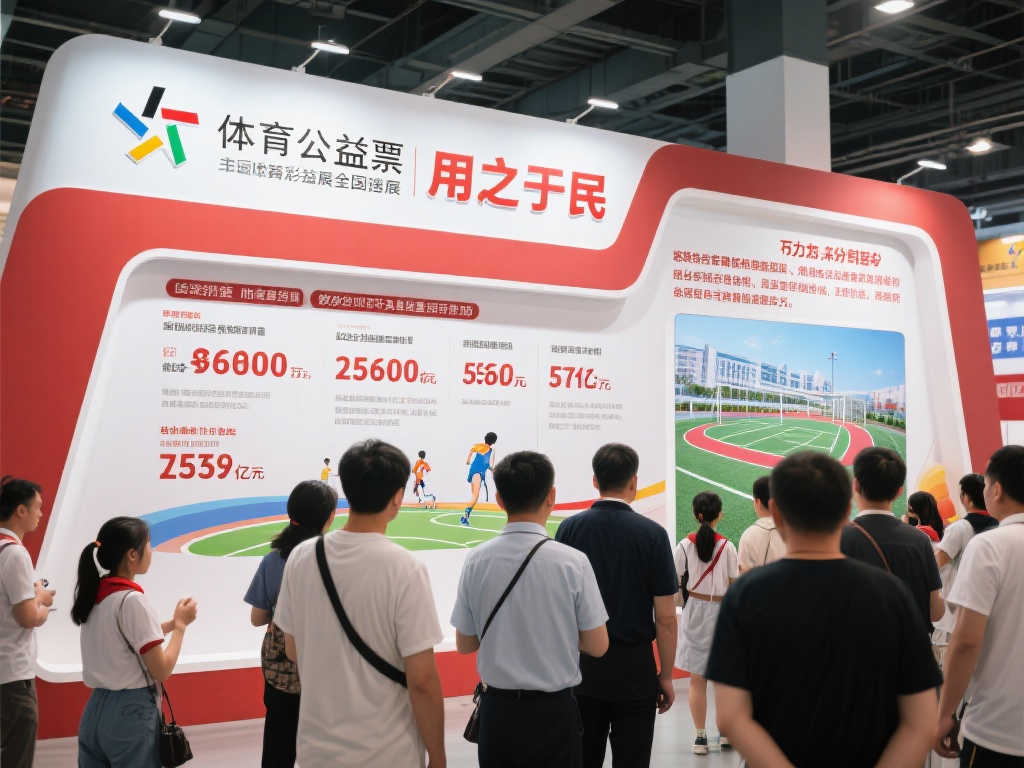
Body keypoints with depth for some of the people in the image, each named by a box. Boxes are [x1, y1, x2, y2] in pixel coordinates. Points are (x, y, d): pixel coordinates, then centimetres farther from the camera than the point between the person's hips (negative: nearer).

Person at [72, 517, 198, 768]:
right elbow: (162, 670, -15)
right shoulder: (132, 600, -18)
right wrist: (181, 625, -3)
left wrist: (171, 624, 10)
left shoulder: (92, 594, 5)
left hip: (95, 711, 7)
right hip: (132, 713, -7)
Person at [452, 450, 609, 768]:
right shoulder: (573, 562, -14)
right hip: (553, 712, -2)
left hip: (496, 710, 2)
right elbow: (597, 646, -7)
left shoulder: (476, 561, -7)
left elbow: (464, 644, 2)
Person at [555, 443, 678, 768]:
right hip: (633, 668, -2)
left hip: (580, 665, 3)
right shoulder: (651, 534, -9)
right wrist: (666, 676, 2)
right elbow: (665, 619, -8)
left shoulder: (569, 528, -3)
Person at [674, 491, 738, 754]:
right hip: (721, 612, 0)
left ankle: (700, 736, 7)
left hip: (694, 610, 0)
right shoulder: (727, 546, -6)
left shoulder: (685, 545, -5)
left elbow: (675, 581, -1)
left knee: (697, 679, 4)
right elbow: (735, 585, -2)